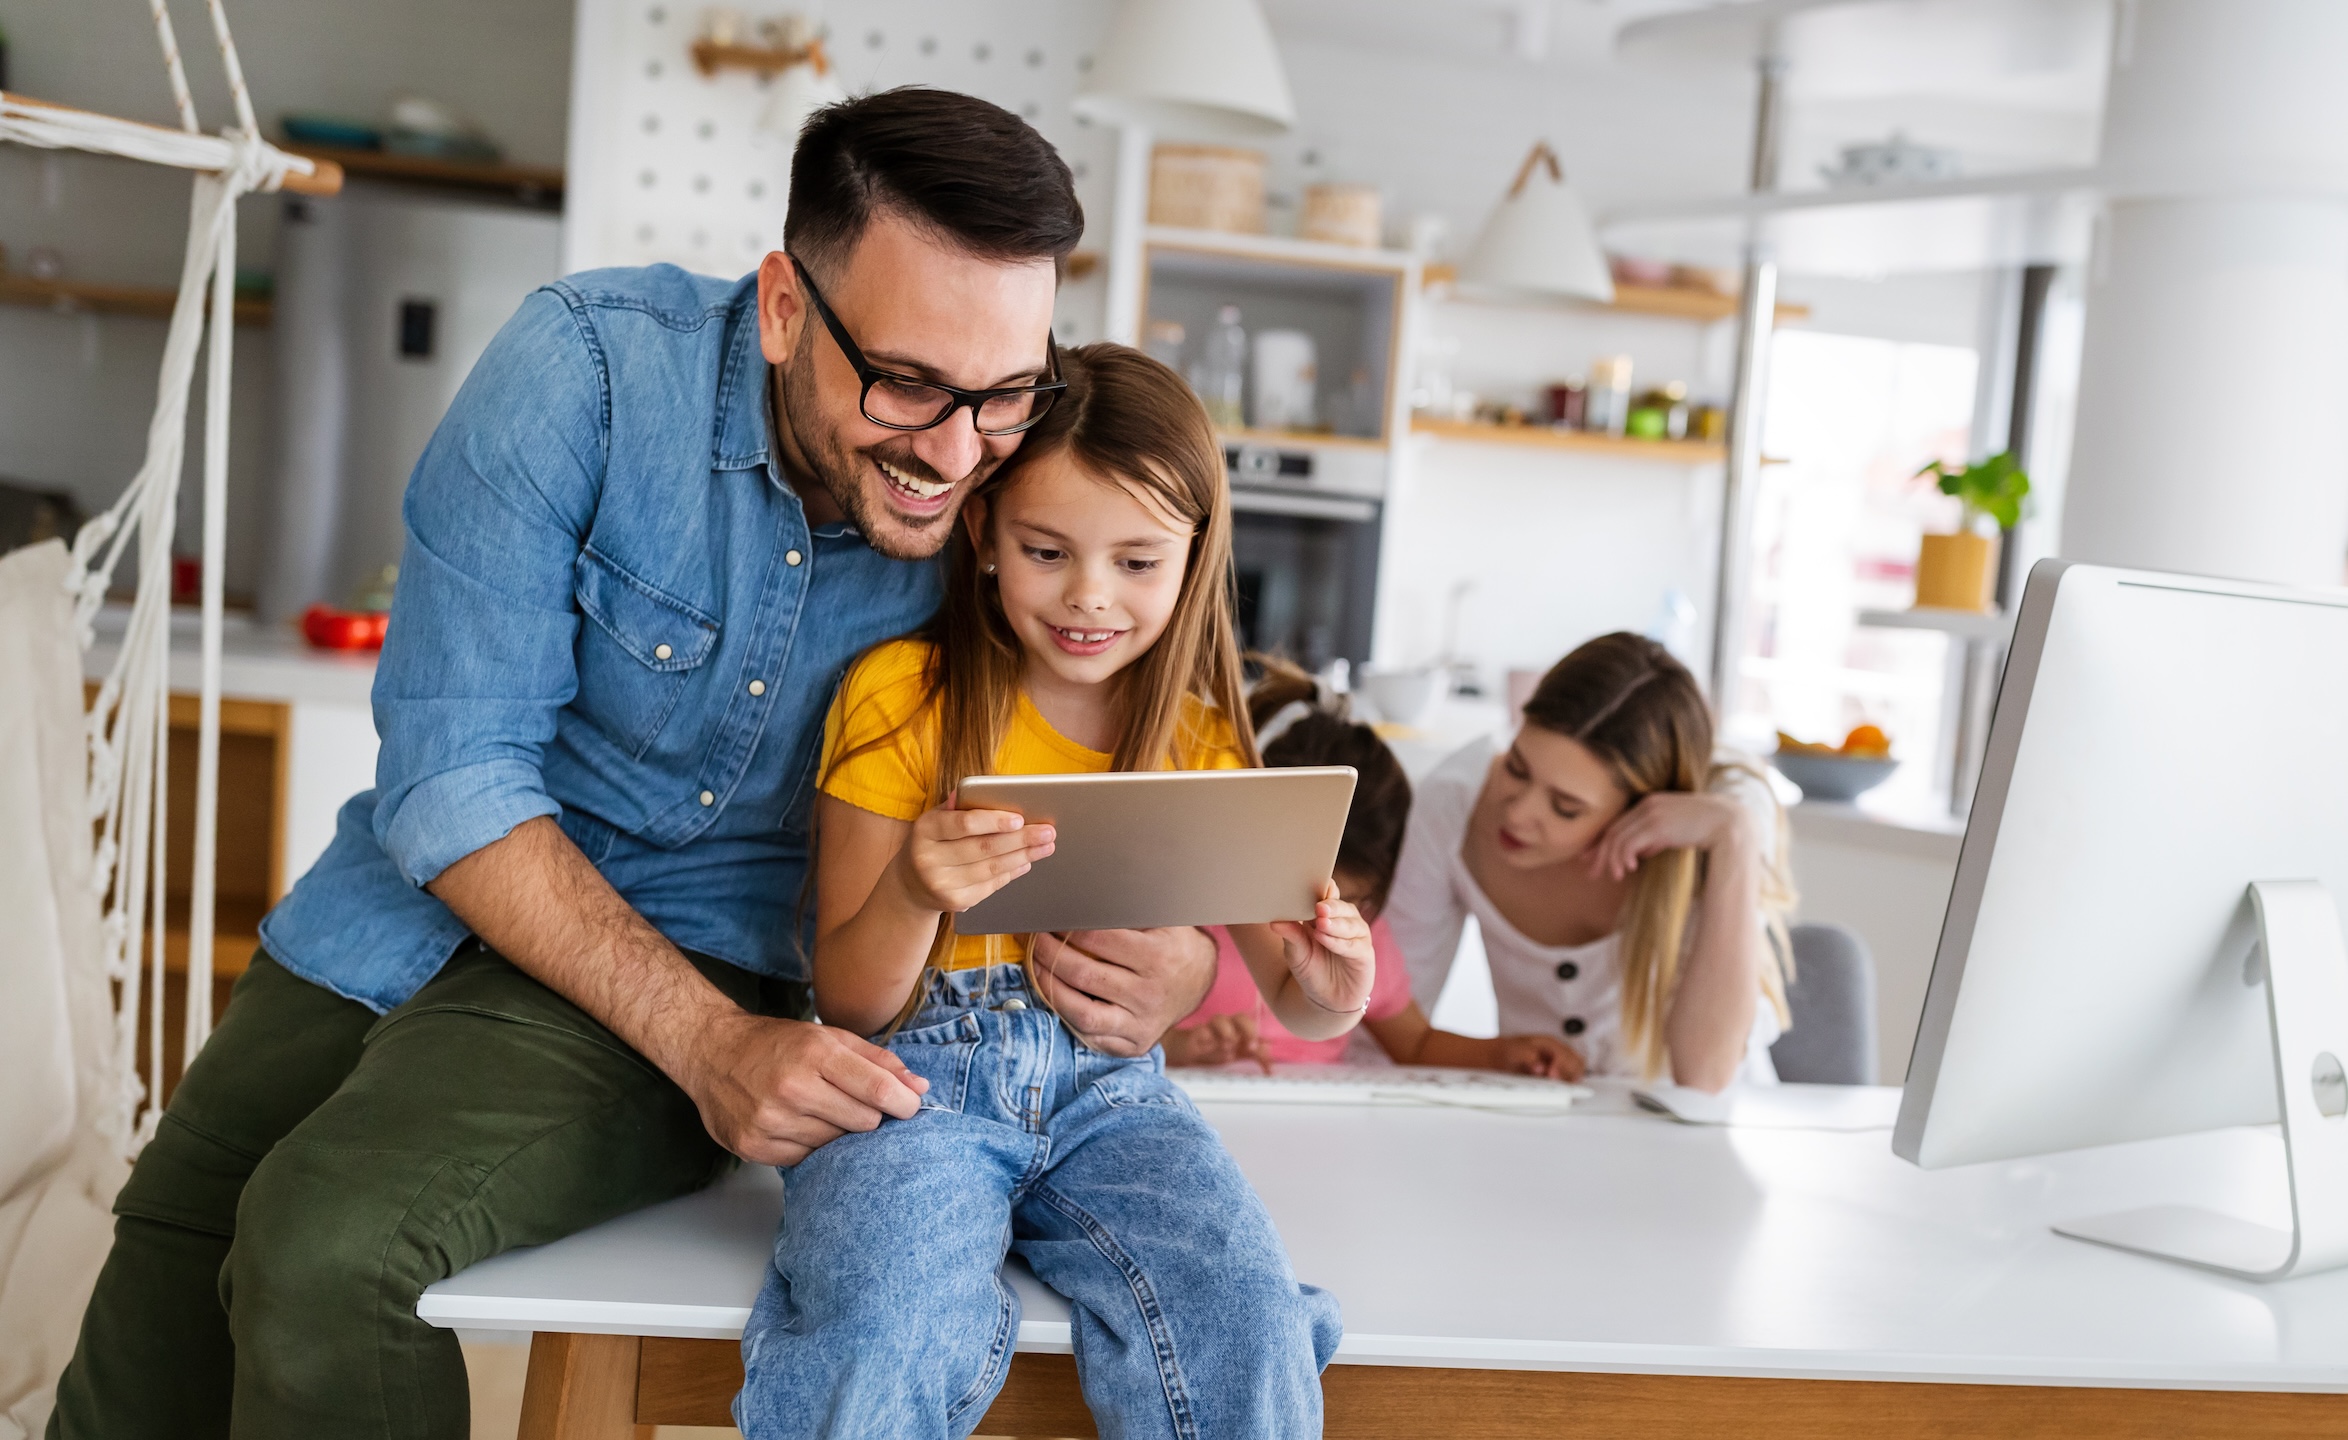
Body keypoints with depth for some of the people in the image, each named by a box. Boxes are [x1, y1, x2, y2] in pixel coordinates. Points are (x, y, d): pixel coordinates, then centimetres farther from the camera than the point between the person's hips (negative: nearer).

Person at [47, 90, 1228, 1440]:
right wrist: (710, 1043, -30)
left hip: (706, 945, -1)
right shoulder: (589, 365, -21)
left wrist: (1175, 954, -28)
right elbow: (450, 776, -21)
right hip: (425, 908, 2)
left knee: (329, 1245, -27)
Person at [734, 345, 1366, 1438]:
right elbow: (849, 1006, -2)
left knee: (1253, 1328, -25)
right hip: (916, 1072, -3)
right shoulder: (902, 695, -2)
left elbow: (1288, 988, 8)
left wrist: (1324, 990, -17)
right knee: (890, 1346, -32)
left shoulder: (1200, 744, 9)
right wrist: (914, 896, -24)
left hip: (1106, 1088, 3)